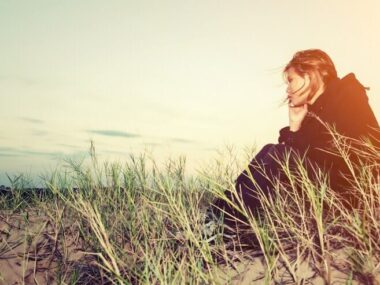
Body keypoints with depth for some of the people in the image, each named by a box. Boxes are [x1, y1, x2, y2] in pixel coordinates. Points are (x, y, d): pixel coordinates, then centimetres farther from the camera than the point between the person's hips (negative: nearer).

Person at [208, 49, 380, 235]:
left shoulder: (347, 96, -5)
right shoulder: (314, 114, 16)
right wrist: (295, 126, 0)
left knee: (278, 154, -19)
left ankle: (221, 225, -20)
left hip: (357, 190, -7)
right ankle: (220, 217, -11)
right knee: (271, 153, -3)